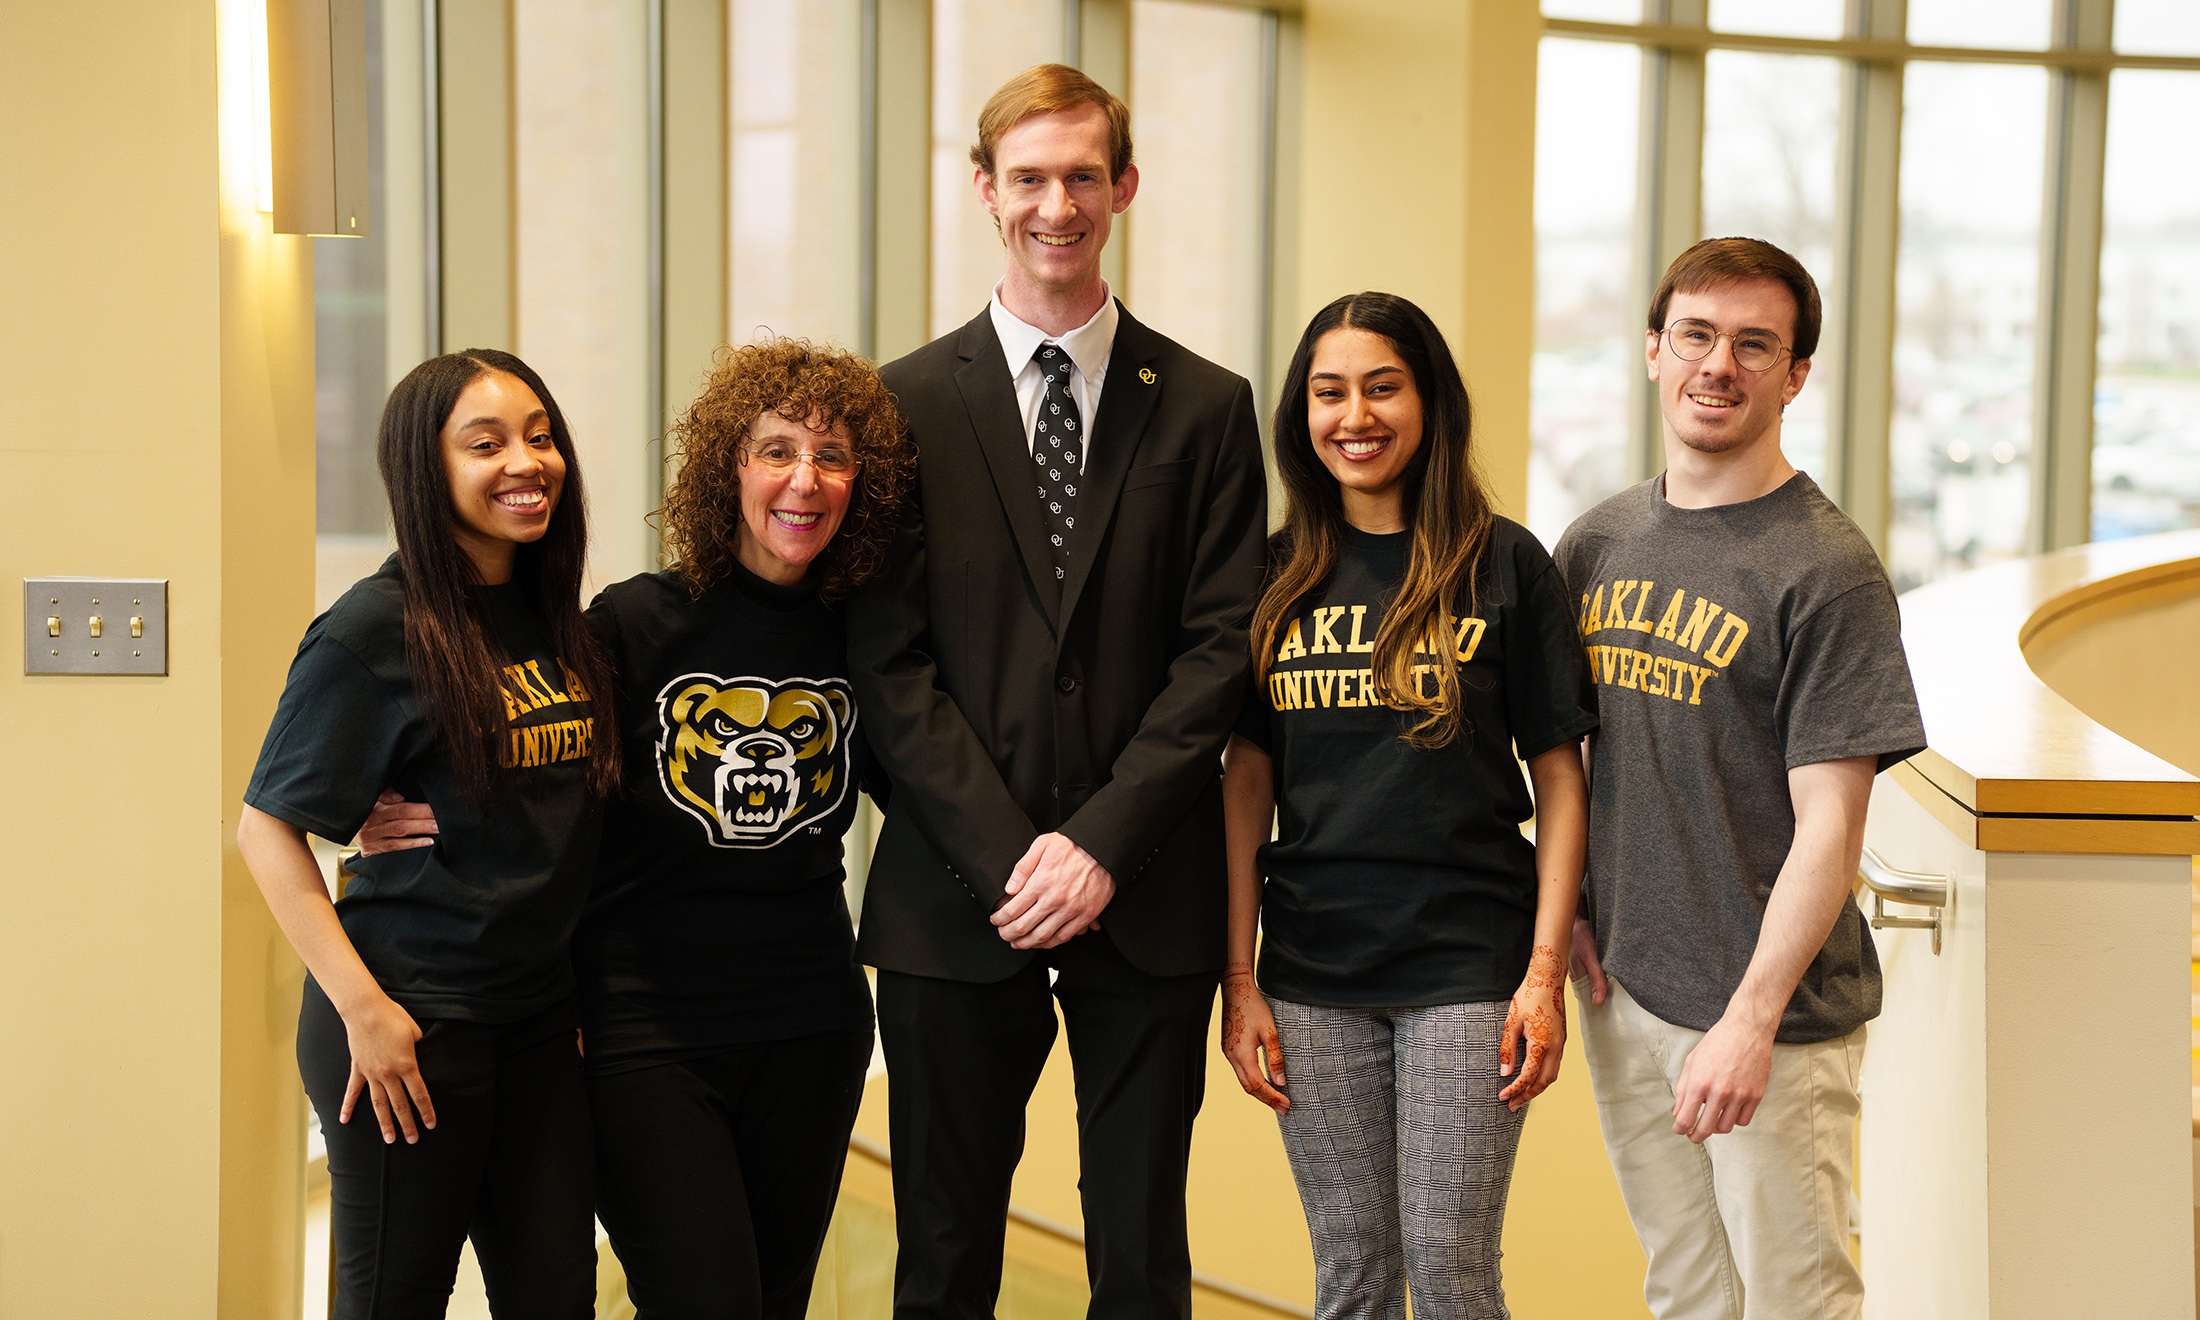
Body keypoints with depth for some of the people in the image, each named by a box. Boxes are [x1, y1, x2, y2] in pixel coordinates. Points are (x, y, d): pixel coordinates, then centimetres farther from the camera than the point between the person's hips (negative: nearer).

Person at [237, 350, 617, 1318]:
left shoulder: (555, 620, 9)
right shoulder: (376, 631, -12)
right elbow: (268, 828, -11)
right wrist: (361, 1005, -17)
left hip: (540, 1011, 6)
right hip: (414, 1019, -6)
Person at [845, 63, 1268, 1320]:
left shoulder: (1205, 407, 6)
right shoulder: (909, 403, 4)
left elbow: (1220, 649, 0)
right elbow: (891, 663, -2)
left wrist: (1101, 844, -11)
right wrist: (1008, 855, -11)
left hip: (1147, 894, 0)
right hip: (956, 899, 0)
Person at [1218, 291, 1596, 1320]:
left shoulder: (1506, 565, -2)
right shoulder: (1277, 577, 6)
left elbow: (1559, 779, -1)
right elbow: (1246, 782, 7)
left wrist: (1546, 972, -8)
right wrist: (1238, 979, 2)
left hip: (1468, 966, -3)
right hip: (1312, 975, 3)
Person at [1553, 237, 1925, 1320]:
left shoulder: (1827, 570, -11)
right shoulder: (1597, 542, 8)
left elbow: (1827, 826, -16)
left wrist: (1750, 1020, -22)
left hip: (1773, 1015, -5)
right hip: (1622, 989, 6)